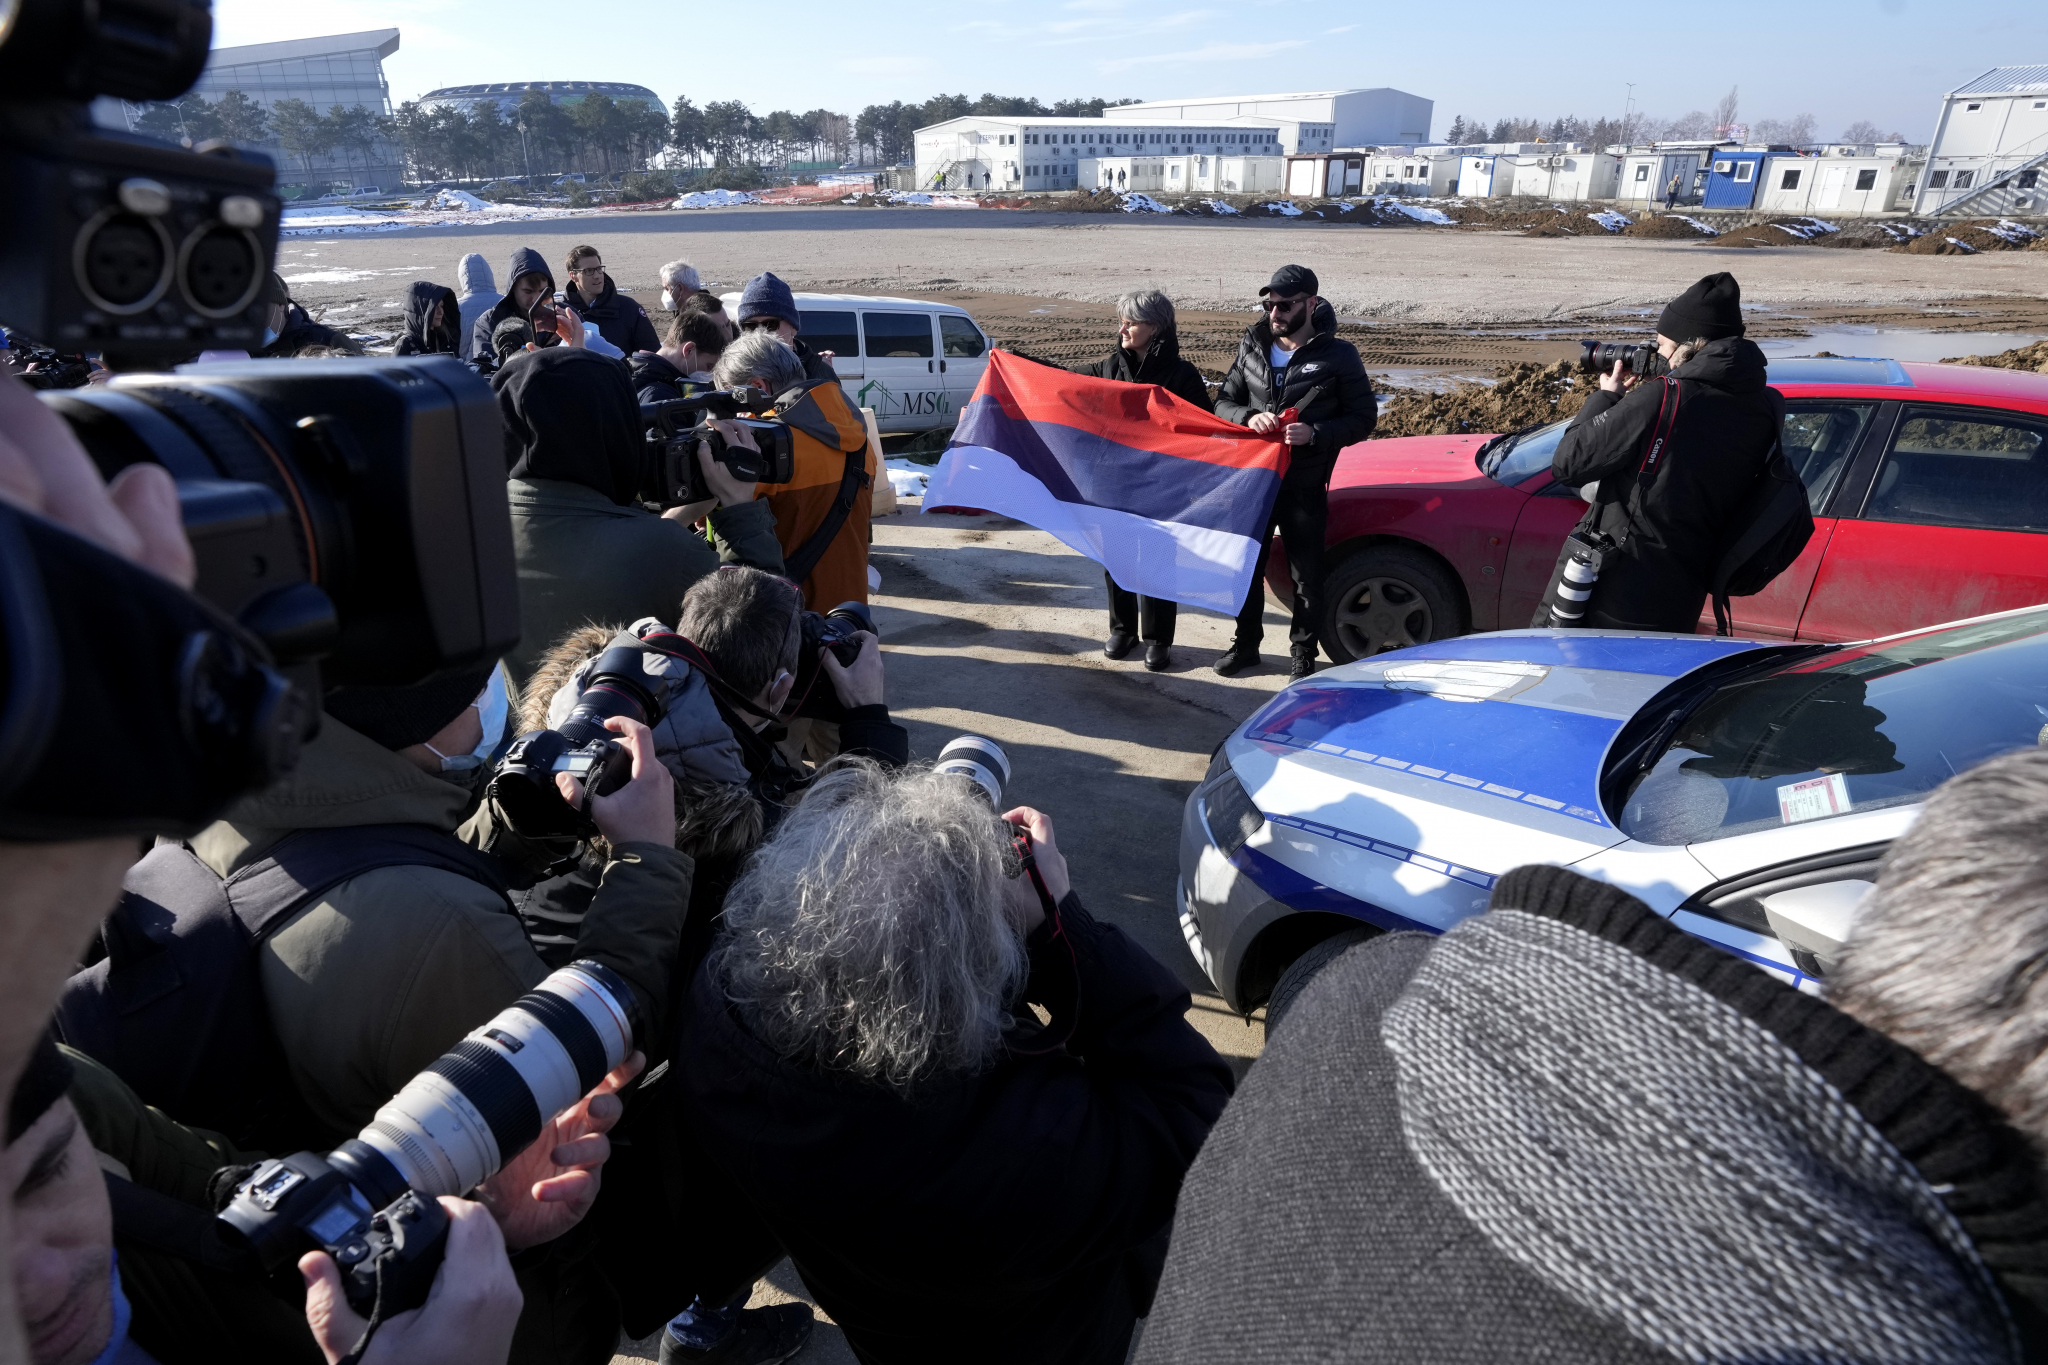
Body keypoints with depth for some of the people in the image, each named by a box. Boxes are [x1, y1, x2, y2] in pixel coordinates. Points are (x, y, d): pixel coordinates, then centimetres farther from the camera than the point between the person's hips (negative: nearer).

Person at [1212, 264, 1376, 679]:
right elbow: (1223, 402, 9)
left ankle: (1303, 654, 19)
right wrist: (1249, 417, -14)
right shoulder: (1252, 346, 5)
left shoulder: (1338, 355, -6)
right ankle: (1246, 644, 29)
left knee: (1307, 574, 4)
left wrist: (1315, 433, -21)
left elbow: (1363, 417, -4)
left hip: (1305, 486, -4)